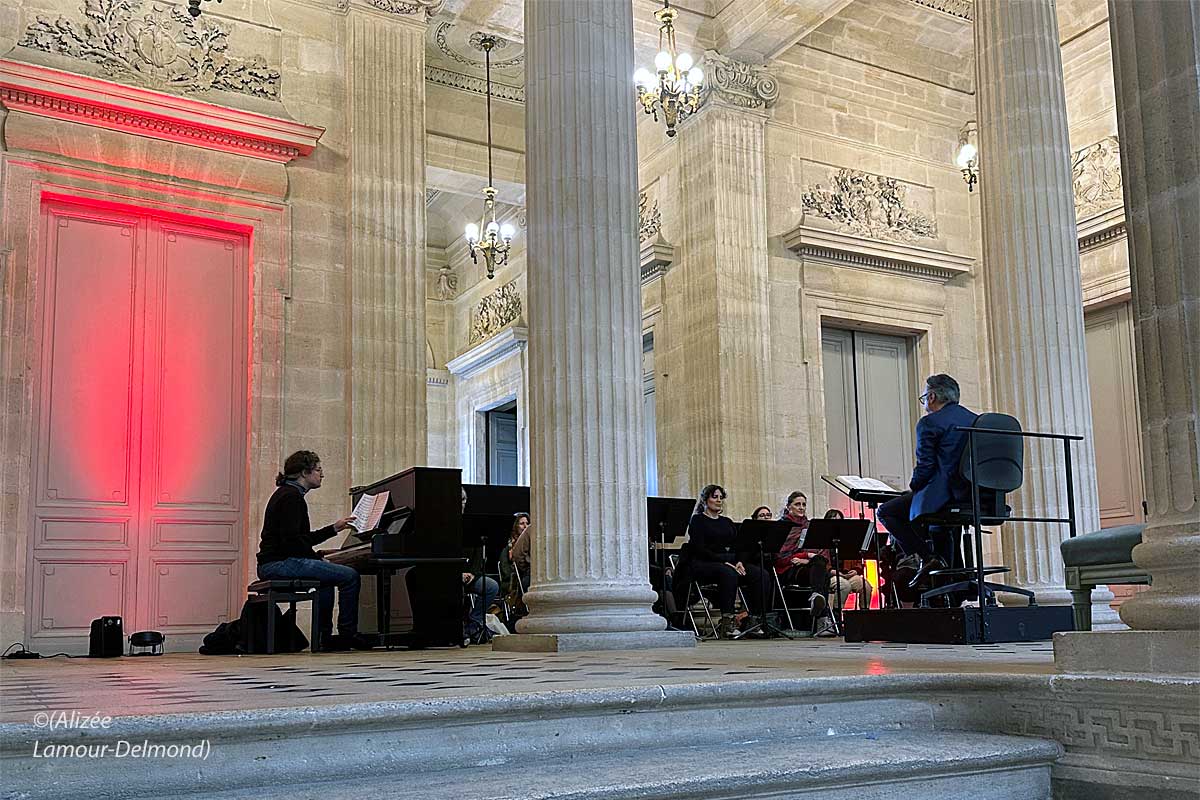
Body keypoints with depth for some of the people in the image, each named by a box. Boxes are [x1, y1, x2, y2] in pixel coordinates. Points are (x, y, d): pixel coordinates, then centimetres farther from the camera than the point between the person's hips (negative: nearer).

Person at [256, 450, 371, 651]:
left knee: (326, 578, 31)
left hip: (273, 564, 11)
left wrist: (334, 528, 22)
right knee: (350, 576, -12)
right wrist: (317, 557, -11)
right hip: (281, 564, -11)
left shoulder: (285, 493, 19)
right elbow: (291, 540, -22)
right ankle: (348, 634, -1)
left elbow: (303, 538, 23)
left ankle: (324, 638, 26)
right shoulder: (292, 497, -13)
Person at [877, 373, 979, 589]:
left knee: (886, 511, 6)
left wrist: (912, 488, 6)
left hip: (946, 494, -8)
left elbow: (925, 468, -13)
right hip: (977, 496, 8)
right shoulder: (976, 419, 15)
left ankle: (927, 557, -5)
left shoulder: (929, 423, -7)